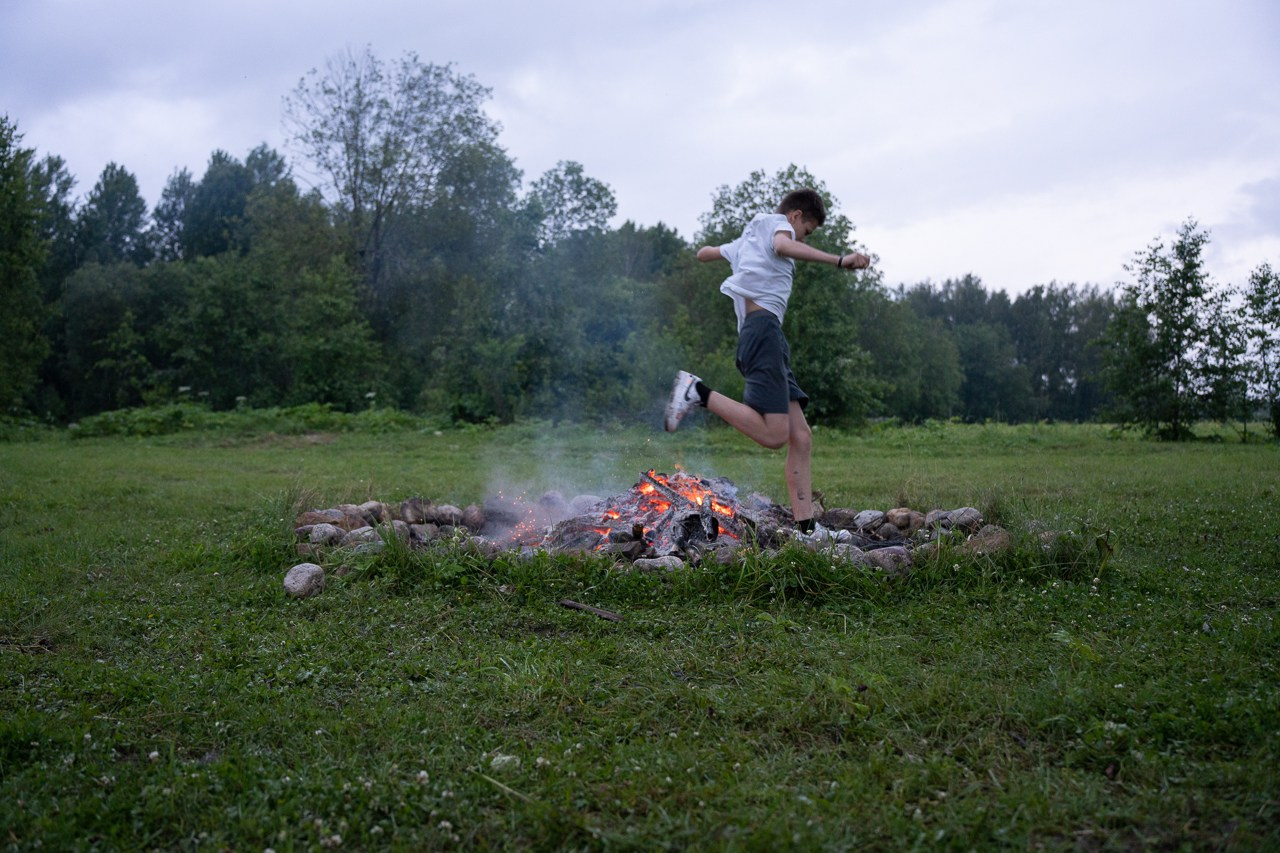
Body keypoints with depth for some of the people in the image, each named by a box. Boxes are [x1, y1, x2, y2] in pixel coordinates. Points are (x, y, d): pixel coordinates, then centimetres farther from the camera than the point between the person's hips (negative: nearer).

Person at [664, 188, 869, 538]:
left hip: (771, 339, 10)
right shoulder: (775, 222, 9)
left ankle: (807, 528, -5)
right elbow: (783, 246, -16)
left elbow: (704, 253, 48)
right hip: (763, 324, -10)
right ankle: (698, 392, -16)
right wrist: (839, 260, -24)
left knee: (801, 438, 0)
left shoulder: (743, 243, 32)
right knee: (773, 434, -23)